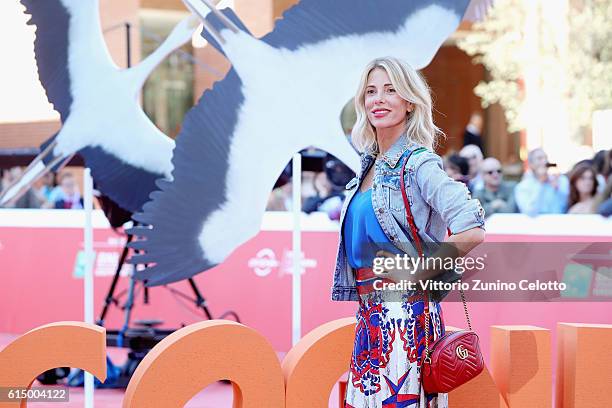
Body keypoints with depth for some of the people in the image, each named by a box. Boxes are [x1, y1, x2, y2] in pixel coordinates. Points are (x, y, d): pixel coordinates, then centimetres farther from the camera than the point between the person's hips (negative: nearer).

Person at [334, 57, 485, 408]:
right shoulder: (371, 164, 12)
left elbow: (472, 232, -22)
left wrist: (415, 272, -13)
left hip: (404, 310, -8)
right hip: (371, 313, 8)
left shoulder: (418, 163, -11)